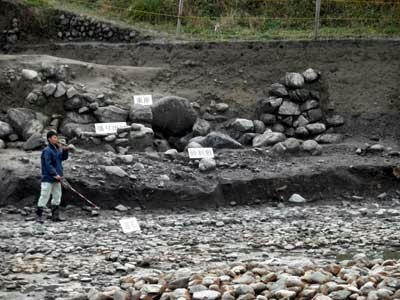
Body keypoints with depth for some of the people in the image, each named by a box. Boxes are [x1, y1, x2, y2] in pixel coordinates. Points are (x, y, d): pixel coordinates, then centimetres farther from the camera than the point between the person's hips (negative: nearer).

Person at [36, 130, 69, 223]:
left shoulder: (57, 149, 12)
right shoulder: (47, 151, -14)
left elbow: (64, 157, 16)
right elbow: (48, 164, -20)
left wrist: (65, 150, -3)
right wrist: (55, 174, -25)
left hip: (56, 178, 9)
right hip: (48, 179, -9)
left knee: (57, 196, 11)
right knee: (44, 197, -7)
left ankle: (55, 216, 18)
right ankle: (39, 216, 0)